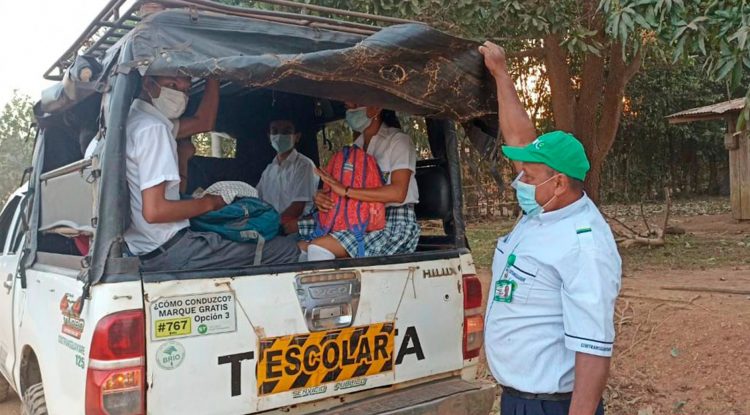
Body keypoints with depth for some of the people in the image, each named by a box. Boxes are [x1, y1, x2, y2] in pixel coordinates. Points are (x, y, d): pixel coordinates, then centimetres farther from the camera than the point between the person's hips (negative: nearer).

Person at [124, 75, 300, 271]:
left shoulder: (135, 121, 13)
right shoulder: (153, 128, -17)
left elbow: (203, 121, 21)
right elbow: (154, 211, -24)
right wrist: (208, 203, -10)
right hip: (168, 252, -11)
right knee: (288, 250, -11)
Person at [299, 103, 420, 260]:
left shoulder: (398, 140, -3)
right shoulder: (356, 146, 17)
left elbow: (398, 192, -19)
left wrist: (346, 190, -25)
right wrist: (321, 196, -12)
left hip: (396, 224, -6)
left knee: (319, 248, -24)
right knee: (302, 246, -14)